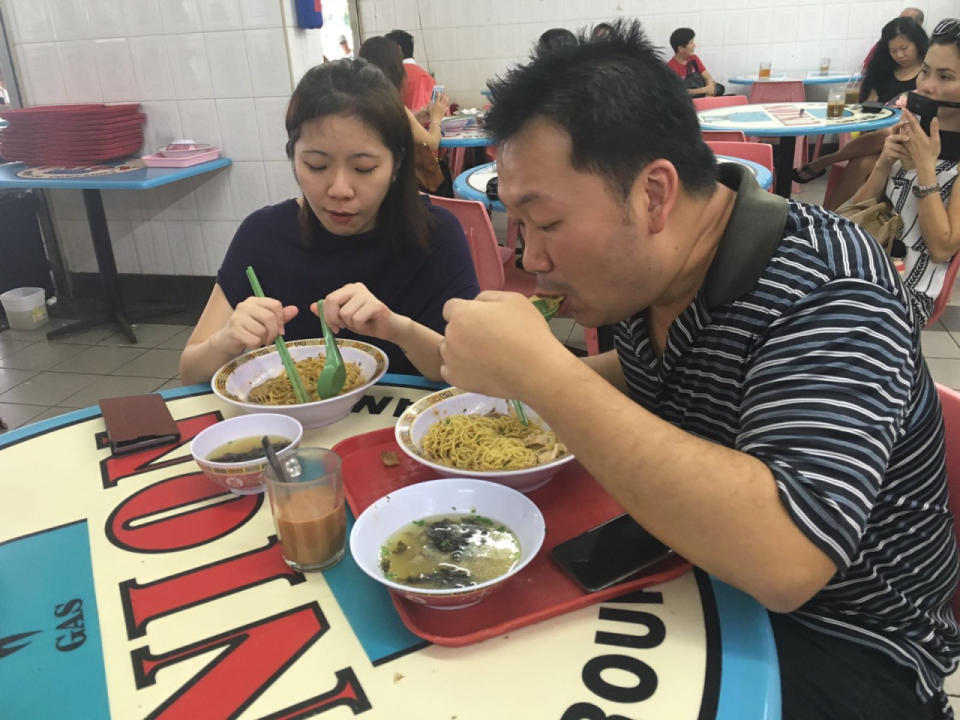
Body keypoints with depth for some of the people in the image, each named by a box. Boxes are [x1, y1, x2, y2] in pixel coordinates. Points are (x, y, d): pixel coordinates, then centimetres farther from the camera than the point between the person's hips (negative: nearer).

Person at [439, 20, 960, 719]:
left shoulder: (827, 291, -27)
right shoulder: (644, 271, -5)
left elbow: (782, 560, -40)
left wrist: (544, 373, -37)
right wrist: (556, 384, -3)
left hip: (840, 647, -6)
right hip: (686, 569, 7)